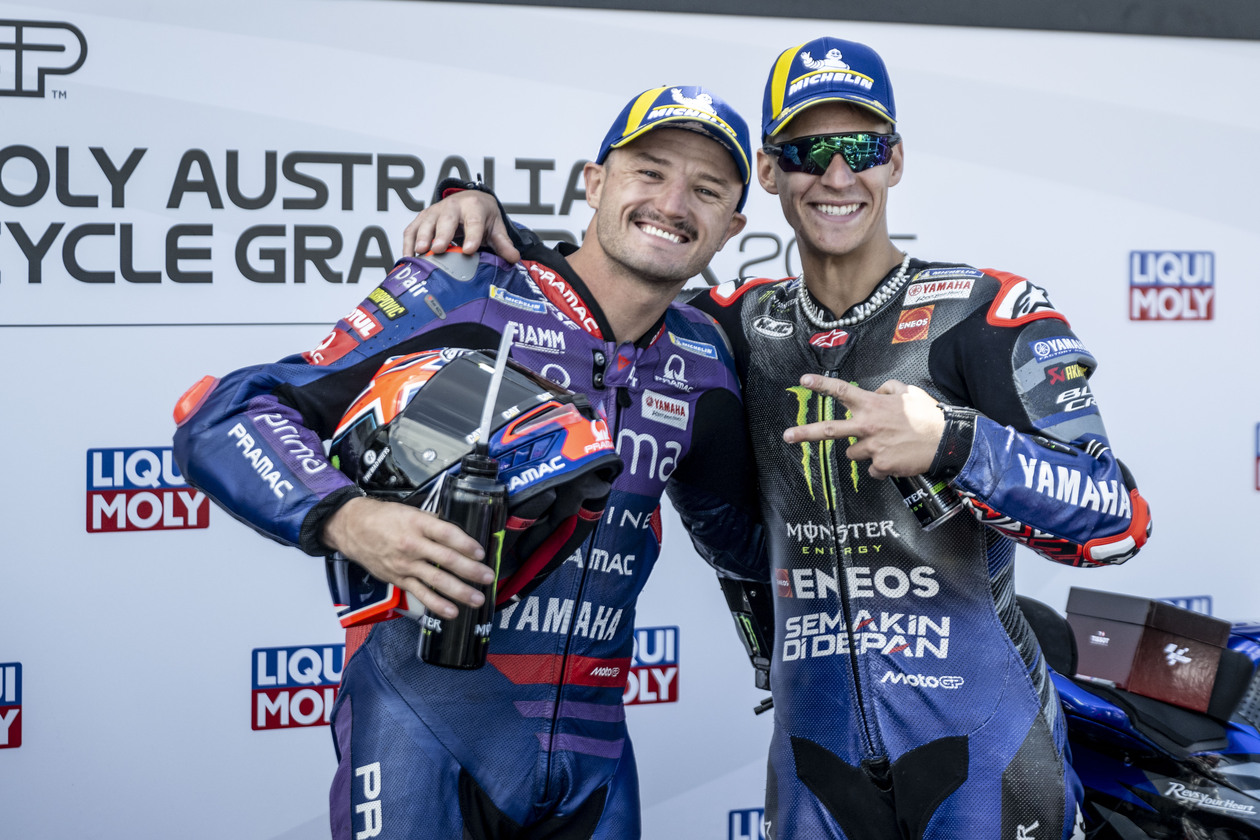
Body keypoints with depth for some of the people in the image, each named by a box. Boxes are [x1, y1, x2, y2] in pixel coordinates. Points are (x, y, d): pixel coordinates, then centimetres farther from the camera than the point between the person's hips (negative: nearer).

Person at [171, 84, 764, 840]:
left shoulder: (701, 360, 7)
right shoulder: (462, 297, -9)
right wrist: (346, 519, -29)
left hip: (591, 751, 5)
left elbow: (739, 530, 25)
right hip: (427, 731, -5)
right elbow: (222, 420, -13)